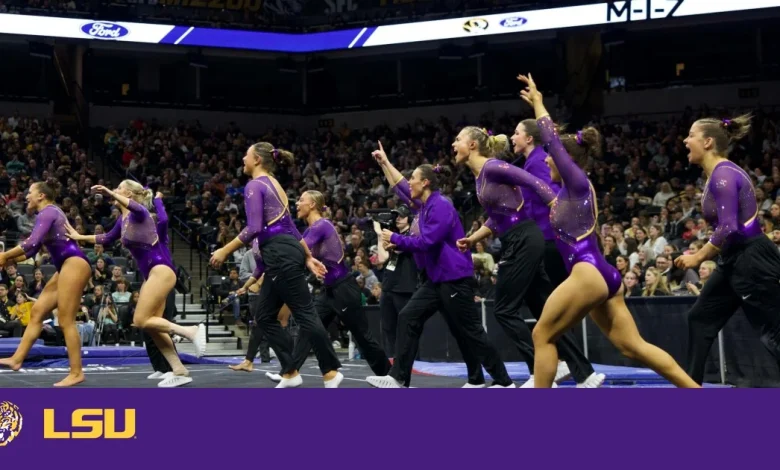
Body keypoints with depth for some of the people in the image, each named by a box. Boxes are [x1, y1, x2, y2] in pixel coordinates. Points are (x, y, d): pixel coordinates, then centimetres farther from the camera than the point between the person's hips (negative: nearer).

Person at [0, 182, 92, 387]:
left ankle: (76, 373, -9)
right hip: (67, 267, 10)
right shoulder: (50, 214, 24)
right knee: (37, 311, 10)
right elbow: (33, 249, 25)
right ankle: (16, 359, 12)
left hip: (74, 264, -10)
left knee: (66, 321, -10)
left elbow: (32, 242, -20)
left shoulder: (47, 211, -6)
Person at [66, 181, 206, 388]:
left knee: (141, 320, -13)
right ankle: (180, 371, 4)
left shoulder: (139, 213, -10)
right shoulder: (123, 220, 16)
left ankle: (192, 331, -14)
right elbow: (107, 239, 33)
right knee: (152, 324, 4)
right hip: (151, 273, 9)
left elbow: (137, 208, -37)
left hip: (160, 270, -9)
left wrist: (110, 193, -45)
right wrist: (79, 237, 34)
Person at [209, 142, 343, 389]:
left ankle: (331, 371, -1)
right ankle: (290, 373, 11)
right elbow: (291, 227, 23)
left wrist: (225, 251, -12)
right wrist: (308, 257, 22)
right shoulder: (274, 184, 22)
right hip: (287, 252, 10)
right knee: (265, 317, 11)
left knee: (305, 314, -6)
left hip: (280, 255, -10)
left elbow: (253, 228, -17)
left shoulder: (254, 185, -7)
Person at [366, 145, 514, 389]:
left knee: (470, 331, -4)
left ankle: (504, 381, 7)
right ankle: (398, 377, -3)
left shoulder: (440, 206, -16)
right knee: (408, 318, -1)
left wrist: (395, 238, -12)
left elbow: (427, 242, -21)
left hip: (455, 278, -10)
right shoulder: (426, 205, 12)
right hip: (437, 279, 10)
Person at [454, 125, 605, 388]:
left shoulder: (493, 168, -12)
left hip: (523, 242, -9)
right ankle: (585, 374, 9)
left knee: (505, 311, -4)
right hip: (519, 244, 10)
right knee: (544, 310, 8)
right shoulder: (480, 176, 16)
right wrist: (472, 239, 15)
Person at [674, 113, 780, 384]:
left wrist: (698, 258, -13)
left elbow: (728, 229, -24)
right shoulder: (717, 174, 12)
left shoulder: (723, 174, -18)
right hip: (736, 261, 10)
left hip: (752, 260, -10)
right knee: (700, 319, 13)